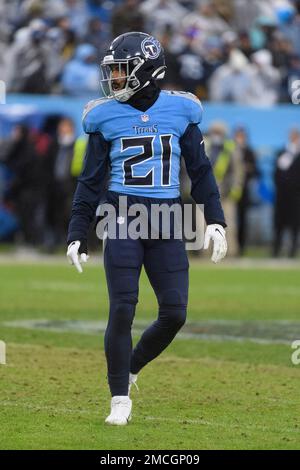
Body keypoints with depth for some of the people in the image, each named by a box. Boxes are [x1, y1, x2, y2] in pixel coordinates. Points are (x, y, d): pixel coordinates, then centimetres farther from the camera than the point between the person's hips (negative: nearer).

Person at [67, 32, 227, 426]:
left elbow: (200, 171, 10)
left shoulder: (179, 111, 3)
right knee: (122, 310, -8)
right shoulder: (106, 116, 2)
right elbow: (92, 181, 7)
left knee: (174, 313, -3)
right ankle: (120, 399, 2)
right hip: (123, 221, -1)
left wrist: (215, 221, 3)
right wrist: (77, 234, 3)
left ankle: (129, 369, 21)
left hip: (167, 224, 2)